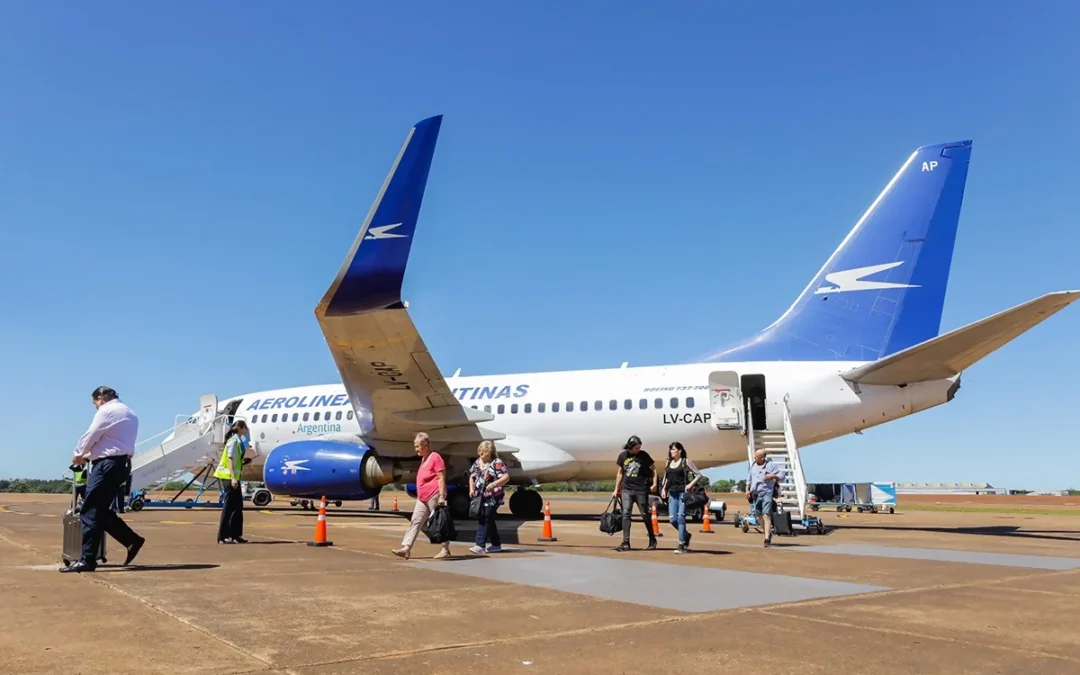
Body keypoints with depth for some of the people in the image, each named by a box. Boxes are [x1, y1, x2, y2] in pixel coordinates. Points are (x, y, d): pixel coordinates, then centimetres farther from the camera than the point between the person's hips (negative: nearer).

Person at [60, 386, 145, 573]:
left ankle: (87, 560, -6)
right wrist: (89, 455, 19)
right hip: (122, 463, 9)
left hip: (108, 464, -9)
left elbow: (91, 436, -4)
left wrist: (79, 455, 14)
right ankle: (132, 540, 11)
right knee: (101, 510, 14)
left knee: (91, 512, -7)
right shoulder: (130, 414, 22)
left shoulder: (107, 411, -6)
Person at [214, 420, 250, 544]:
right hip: (229, 476, -9)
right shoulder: (234, 441, -12)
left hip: (234, 476, 9)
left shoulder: (238, 441, 15)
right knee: (229, 506, -6)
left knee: (238, 506, 11)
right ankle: (222, 537, -2)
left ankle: (236, 535, 16)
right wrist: (233, 478, -25)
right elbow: (230, 459, -19)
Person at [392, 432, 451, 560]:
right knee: (415, 521, 3)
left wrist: (442, 496, -21)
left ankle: (445, 549, 9)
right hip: (422, 498, 9)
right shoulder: (423, 459, 16)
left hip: (434, 496, -9)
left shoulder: (435, 457, -12)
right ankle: (406, 548, 0)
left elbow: (441, 478, -16)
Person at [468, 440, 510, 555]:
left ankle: (480, 545, -13)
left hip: (492, 497, -7)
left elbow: (506, 477, -19)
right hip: (479, 497, 8)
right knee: (488, 520, 14)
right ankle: (496, 544, 24)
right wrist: (471, 489, 7)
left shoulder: (497, 463, -10)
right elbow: (472, 476, 21)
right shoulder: (478, 462, 12)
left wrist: (494, 484, -31)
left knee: (485, 520, -12)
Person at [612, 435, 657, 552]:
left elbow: (653, 469, 5)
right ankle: (626, 543, -6)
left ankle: (652, 540, 21)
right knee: (625, 514, -6)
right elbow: (620, 473, 14)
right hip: (627, 489, 2)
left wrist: (654, 484, -7)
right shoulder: (623, 455, 5)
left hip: (641, 490, -2)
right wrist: (616, 489, 14)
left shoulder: (643, 455, -3)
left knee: (645, 515, 4)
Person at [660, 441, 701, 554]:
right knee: (672, 519, 1)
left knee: (681, 518, -10)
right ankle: (686, 535, 26)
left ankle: (682, 545, -4)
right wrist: (664, 489, 11)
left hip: (683, 493, -5)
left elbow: (698, 475, -2)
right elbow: (666, 477, 24)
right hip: (672, 493, 6)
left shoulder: (686, 462, -1)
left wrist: (690, 484, -13)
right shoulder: (668, 463, 14)